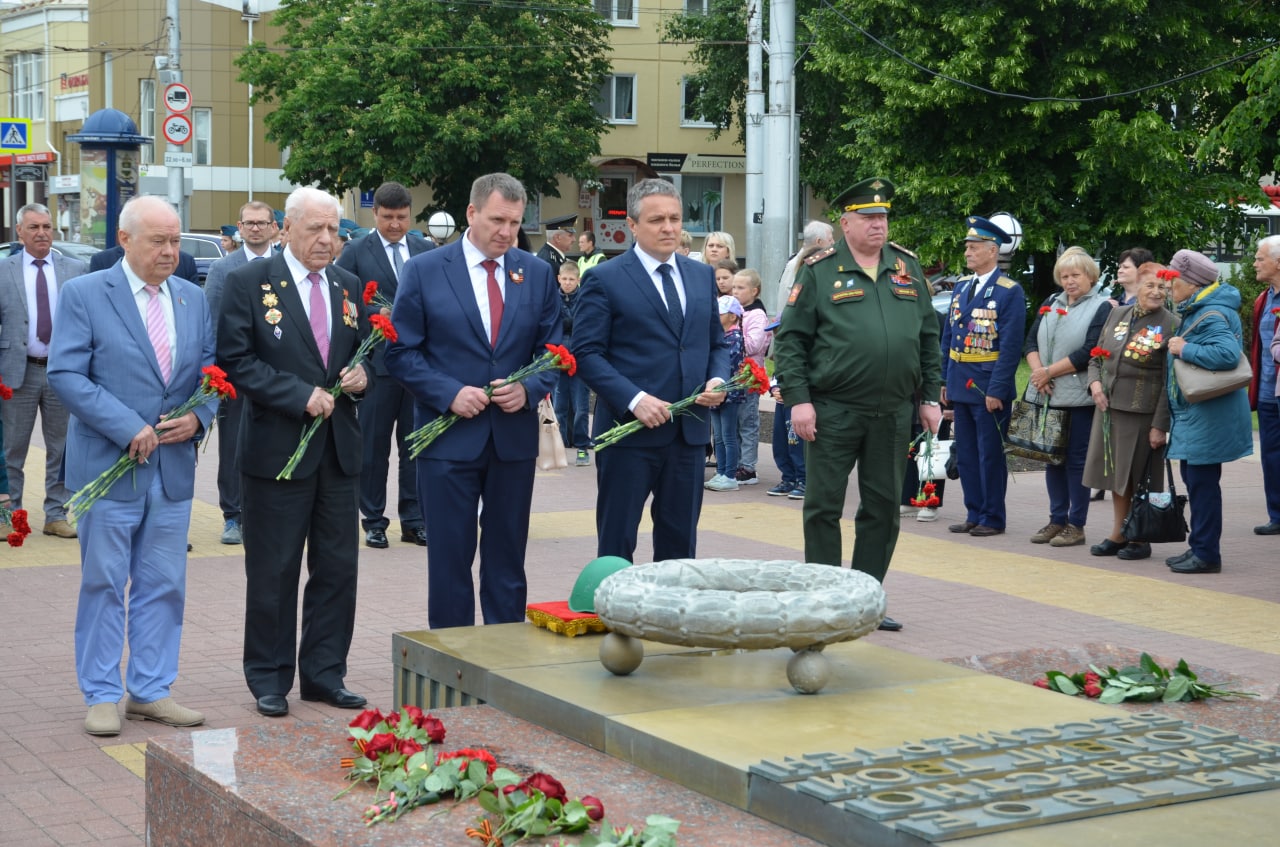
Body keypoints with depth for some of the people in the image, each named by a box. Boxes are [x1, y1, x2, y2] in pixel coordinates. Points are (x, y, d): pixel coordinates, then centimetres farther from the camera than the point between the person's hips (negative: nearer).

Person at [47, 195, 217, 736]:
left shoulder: (193, 300, 11)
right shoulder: (83, 295, -5)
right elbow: (65, 374, -12)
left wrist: (198, 417, -7)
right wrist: (127, 428, -19)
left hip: (174, 468, 5)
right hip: (108, 465, -5)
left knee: (164, 585, 9)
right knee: (104, 584, 3)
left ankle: (151, 691, 19)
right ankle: (102, 696, 13)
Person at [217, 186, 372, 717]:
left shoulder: (349, 287, 11)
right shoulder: (249, 283, -5)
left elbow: (367, 352, 20)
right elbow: (236, 361, -12)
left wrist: (363, 374, -3)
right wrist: (301, 396, -18)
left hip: (339, 449, 5)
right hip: (277, 448, -5)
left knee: (338, 568, 8)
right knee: (273, 572, 4)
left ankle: (324, 674, 20)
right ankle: (269, 679, 16)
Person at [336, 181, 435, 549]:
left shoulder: (428, 251, 8)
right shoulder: (356, 254, -1)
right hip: (377, 362, -2)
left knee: (416, 444, 7)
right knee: (374, 445, 6)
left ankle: (413, 520, 16)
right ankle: (374, 521, 16)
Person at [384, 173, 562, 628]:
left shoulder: (538, 273, 6)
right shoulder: (424, 271, -3)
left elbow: (553, 350, 8)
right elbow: (402, 351, -3)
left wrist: (529, 389, -11)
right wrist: (449, 393, -16)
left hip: (514, 436, 3)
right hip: (449, 437, -3)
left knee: (507, 560, 10)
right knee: (449, 559, 4)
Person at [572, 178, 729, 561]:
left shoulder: (702, 276, 12)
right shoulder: (605, 279, -5)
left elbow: (717, 342, 18)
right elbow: (587, 353, -9)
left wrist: (717, 379, -3)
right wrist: (634, 399, -20)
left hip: (689, 431, 5)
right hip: (628, 430, -5)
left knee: (680, 544, 12)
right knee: (616, 544, 3)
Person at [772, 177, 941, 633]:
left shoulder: (908, 267, 11)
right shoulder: (819, 271, -2)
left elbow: (928, 336, 15)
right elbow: (790, 339, -4)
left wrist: (929, 397, 10)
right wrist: (798, 399, -12)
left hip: (893, 414, 4)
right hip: (833, 412, -4)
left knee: (883, 509, 9)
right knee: (823, 508, 1)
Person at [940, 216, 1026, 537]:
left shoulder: (1010, 292, -10)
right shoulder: (961, 287, 10)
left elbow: (1011, 347, -15)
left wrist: (996, 390, -18)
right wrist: (945, 381, 10)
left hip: (989, 389, -7)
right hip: (960, 386, 7)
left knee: (990, 456, 2)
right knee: (965, 455, 12)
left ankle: (993, 519, 11)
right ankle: (974, 514, 22)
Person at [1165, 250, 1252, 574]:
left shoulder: (1212, 316, -18)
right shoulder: (1193, 312, 14)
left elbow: (1227, 353, -33)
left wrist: (1185, 349, -24)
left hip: (1208, 416, -11)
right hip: (1193, 414, 11)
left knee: (1202, 483, -6)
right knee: (1193, 479, 15)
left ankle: (1206, 553, 1)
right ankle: (1199, 547, 23)